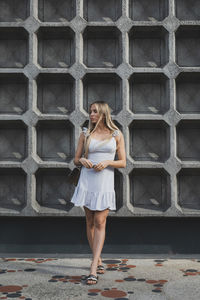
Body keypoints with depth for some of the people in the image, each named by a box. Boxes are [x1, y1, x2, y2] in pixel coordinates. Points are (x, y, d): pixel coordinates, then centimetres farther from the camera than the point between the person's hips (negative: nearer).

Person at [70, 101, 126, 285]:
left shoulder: (117, 134, 4)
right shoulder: (85, 133, 8)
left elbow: (123, 163, 3)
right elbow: (75, 160, 10)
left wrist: (107, 162, -15)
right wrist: (82, 161, -12)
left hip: (106, 182, -2)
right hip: (87, 180, 2)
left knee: (100, 223, -9)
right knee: (90, 222, 7)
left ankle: (93, 270, -8)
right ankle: (98, 260, 26)